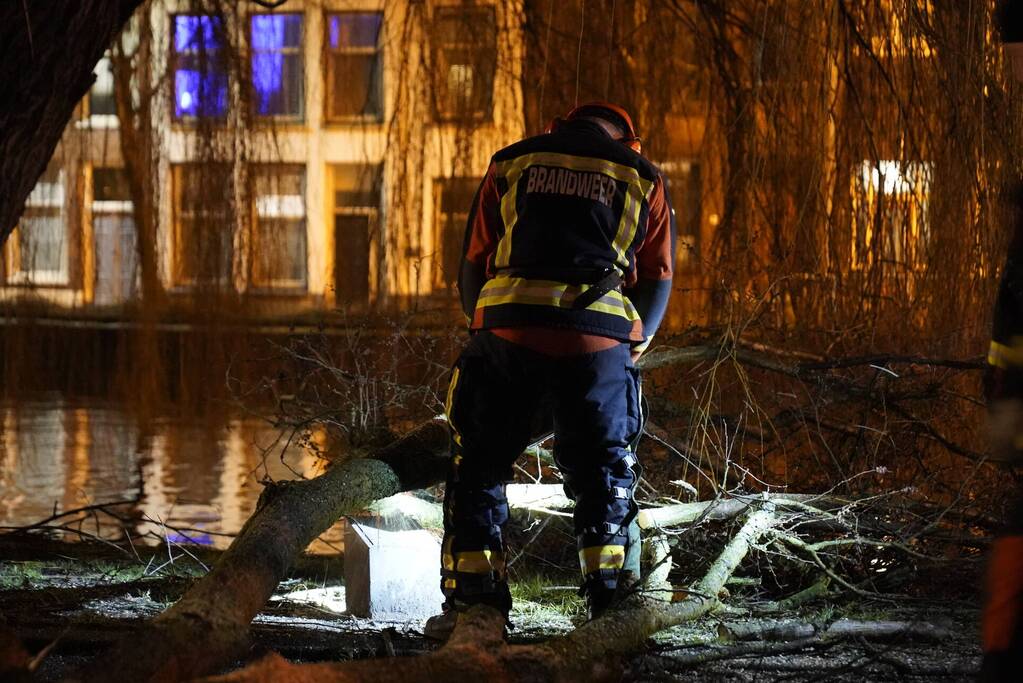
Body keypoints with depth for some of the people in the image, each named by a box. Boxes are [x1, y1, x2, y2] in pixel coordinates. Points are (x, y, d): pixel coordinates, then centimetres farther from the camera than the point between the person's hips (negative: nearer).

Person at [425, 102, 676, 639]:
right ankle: (613, 603, 2)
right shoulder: (642, 179, 18)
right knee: (604, 475, 12)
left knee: (477, 469, 11)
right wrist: (632, 349, 28)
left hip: (508, 330, 0)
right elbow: (658, 282, 16)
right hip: (599, 341, 0)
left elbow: (472, 266, 18)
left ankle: (473, 603, 5)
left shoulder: (511, 163, 20)